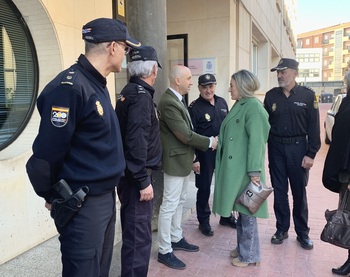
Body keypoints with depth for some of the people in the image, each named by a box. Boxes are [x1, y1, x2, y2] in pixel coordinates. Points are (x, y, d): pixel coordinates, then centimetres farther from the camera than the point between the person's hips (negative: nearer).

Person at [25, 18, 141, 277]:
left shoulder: (97, 85, 10)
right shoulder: (70, 87, -21)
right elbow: (46, 152, -21)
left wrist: (109, 187, 15)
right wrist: (50, 196, -6)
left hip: (106, 197, 9)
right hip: (82, 205, -9)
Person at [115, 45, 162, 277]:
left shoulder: (129, 91, 12)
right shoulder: (141, 95, -17)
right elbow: (137, 141, -24)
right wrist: (143, 181, -21)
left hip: (129, 174, 10)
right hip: (136, 176, -10)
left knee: (132, 231, 21)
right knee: (139, 235, -1)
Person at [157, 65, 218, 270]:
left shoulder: (178, 100, 11)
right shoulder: (168, 102, -21)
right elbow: (184, 134, -23)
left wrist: (192, 154, 15)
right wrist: (209, 142, -11)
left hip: (184, 159, 10)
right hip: (175, 161, -10)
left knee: (180, 202, 19)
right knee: (169, 206, -1)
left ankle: (176, 239, 33)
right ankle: (164, 251, 11)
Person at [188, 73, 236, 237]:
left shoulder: (222, 102, 6)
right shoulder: (194, 107, -11)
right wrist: (194, 159, -14)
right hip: (204, 153, -5)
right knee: (204, 188, 7)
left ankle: (226, 216, 35)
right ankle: (204, 221, 23)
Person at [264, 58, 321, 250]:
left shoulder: (307, 95, -3)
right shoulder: (271, 95, 4)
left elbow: (313, 127, -4)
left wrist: (311, 154, -9)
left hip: (297, 148, -2)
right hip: (276, 148, 2)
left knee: (299, 192, 7)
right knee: (279, 191, 10)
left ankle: (302, 232, 21)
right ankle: (282, 229, 24)